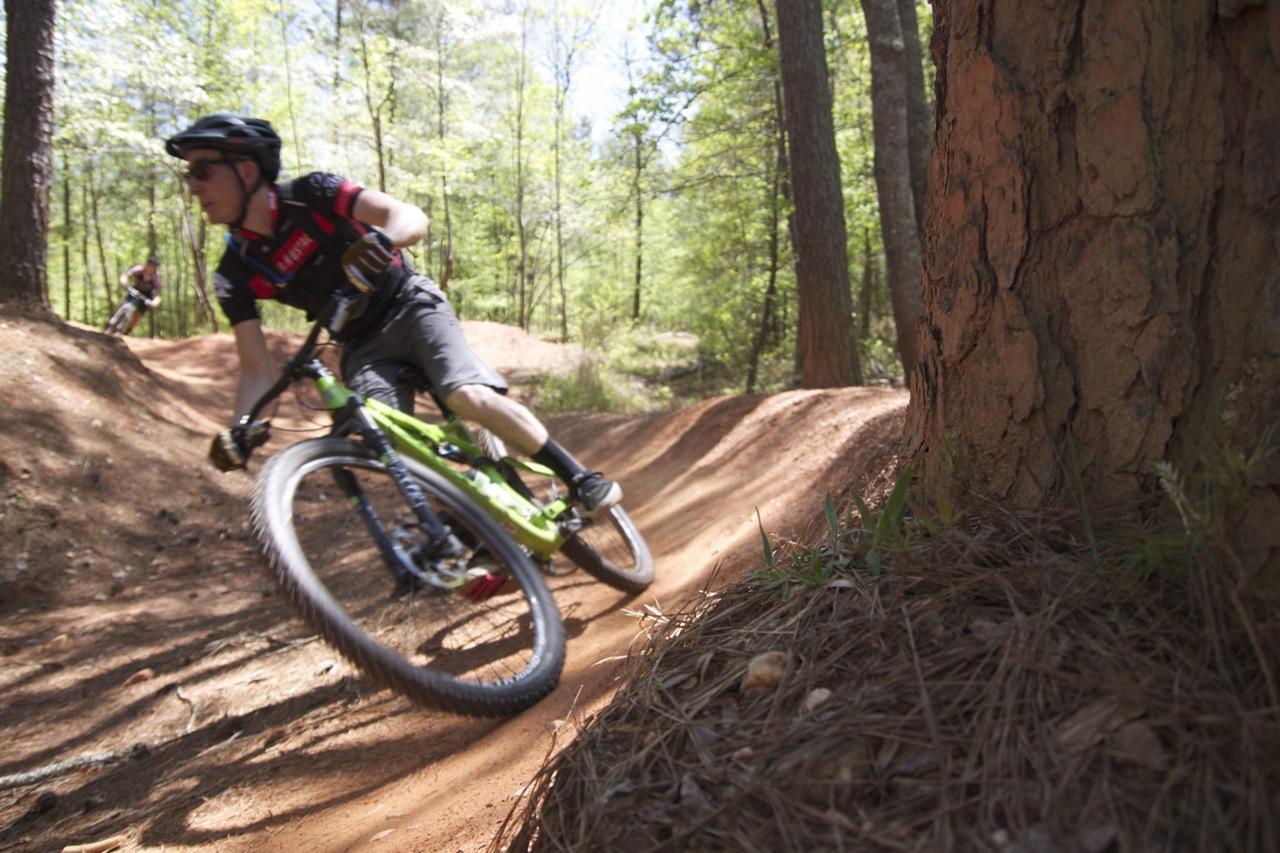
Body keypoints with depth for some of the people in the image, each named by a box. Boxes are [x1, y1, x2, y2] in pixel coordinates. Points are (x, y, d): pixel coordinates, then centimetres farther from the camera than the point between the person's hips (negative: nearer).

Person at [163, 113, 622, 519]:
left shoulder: (310, 194, -16)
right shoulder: (235, 274, -8)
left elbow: (412, 218, -25)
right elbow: (257, 371, -8)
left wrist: (380, 241, -48)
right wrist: (240, 430, -26)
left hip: (411, 307, -3)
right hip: (363, 347, 3)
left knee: (469, 396, -28)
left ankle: (580, 478, -15)